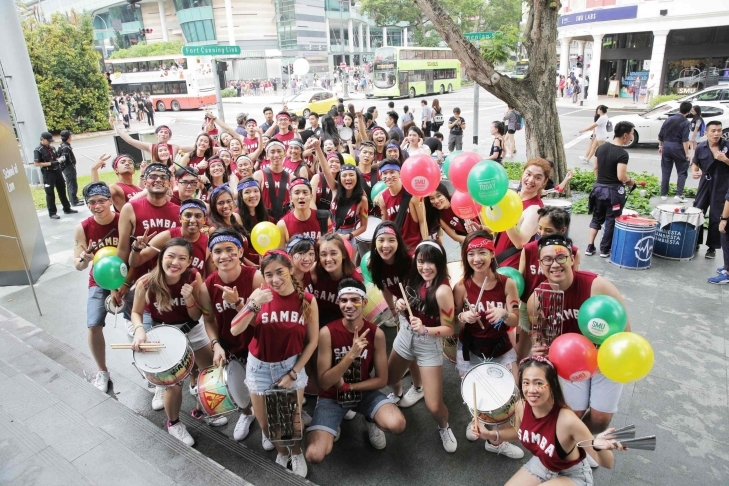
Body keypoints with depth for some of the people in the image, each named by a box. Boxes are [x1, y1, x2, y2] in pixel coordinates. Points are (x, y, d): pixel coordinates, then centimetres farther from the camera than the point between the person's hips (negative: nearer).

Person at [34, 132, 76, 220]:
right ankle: (52, 213, 7)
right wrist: (50, 163, -20)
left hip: (57, 171, 7)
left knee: (62, 190, 14)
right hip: (48, 173, -7)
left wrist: (59, 160, 0)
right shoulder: (38, 150, -11)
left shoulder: (52, 147, 10)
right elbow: (36, 164, -15)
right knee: (50, 193, 0)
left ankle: (67, 208, 25)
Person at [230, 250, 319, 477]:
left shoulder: (307, 300, -15)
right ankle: (281, 452, 45)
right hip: (259, 366, 1)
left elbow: (312, 341, -7)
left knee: (293, 419, 9)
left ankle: (296, 452, 43)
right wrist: (255, 305, -32)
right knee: (265, 422, 14)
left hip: (291, 365, -1)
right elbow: (235, 330, -19)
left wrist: (293, 373, -8)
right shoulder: (260, 294, -15)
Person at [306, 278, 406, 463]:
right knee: (314, 455, -21)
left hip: (364, 392, 1)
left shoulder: (376, 333, -14)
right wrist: (351, 354, -33)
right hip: (331, 396, -1)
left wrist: (349, 386, -16)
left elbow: (381, 379, -6)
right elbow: (324, 383, -21)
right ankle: (334, 424, 12)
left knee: (397, 425, -27)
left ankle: (371, 420, 9)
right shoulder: (327, 332, -20)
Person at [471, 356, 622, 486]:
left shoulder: (567, 420, -37)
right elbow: (519, 432, 6)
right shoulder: (522, 406, -20)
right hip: (540, 464, 6)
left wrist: (600, 447, -49)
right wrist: (490, 434, -7)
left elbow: (608, 464, -27)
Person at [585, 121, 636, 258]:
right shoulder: (622, 154, -19)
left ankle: (590, 247, 15)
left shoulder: (601, 148, 2)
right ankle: (605, 249, 18)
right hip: (614, 191, -6)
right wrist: (631, 181, -3)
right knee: (611, 220, 9)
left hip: (598, 187, 6)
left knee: (597, 218, 17)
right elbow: (621, 176, -22)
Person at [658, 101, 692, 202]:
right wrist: (687, 154, -14)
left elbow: (660, 135, 8)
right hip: (677, 148, -4)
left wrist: (660, 146, 20)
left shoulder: (668, 119, 5)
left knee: (665, 172, 11)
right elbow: (685, 140, -16)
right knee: (682, 172, 6)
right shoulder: (686, 123, -10)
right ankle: (679, 194, -1)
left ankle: (663, 194, 13)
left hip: (666, 146, 5)